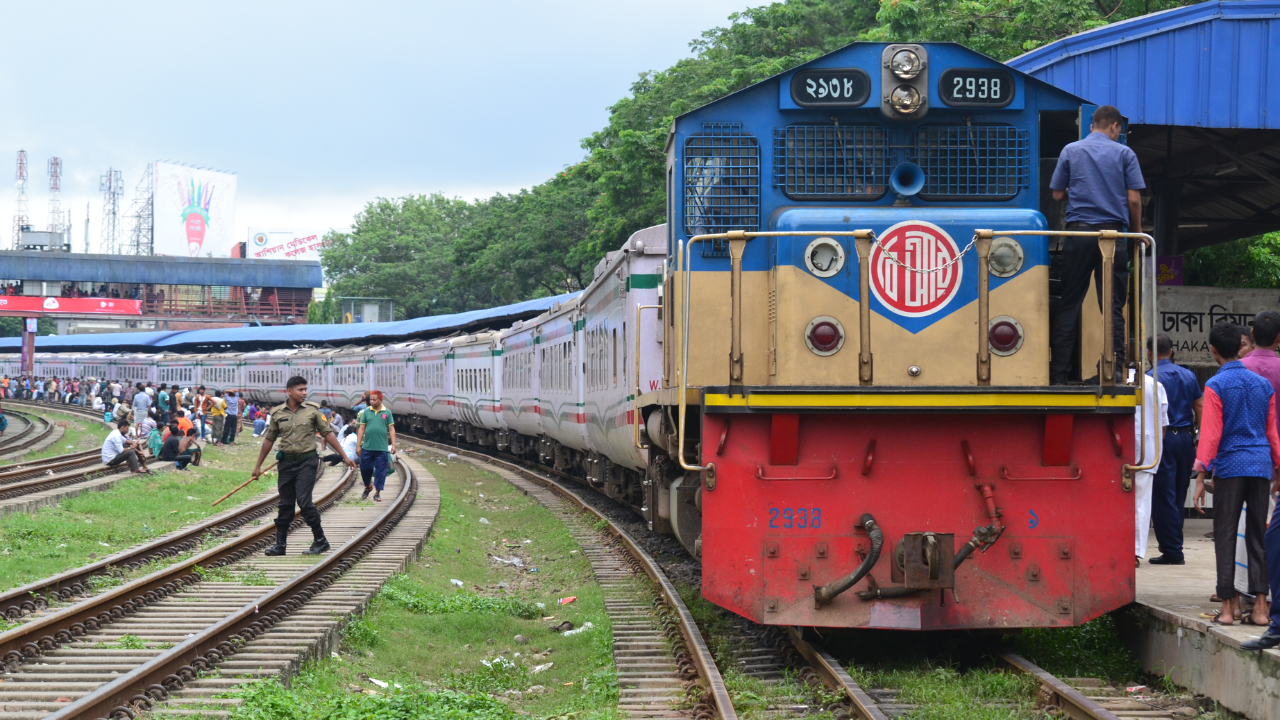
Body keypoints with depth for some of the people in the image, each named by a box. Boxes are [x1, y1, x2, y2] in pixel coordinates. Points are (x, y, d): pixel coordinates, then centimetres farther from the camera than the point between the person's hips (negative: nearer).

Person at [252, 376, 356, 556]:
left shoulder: (312, 410, -1)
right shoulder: (278, 413, 4)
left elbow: (327, 433, 3)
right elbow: (269, 440, 12)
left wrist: (344, 456, 2)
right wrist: (258, 466, 15)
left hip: (307, 462, -3)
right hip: (286, 463, 3)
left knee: (304, 501, -12)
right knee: (285, 504, 7)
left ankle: (320, 541, -2)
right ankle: (280, 544, 14)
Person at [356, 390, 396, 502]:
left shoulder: (387, 412, 2)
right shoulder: (366, 412, 4)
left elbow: (391, 429, 4)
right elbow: (361, 428, 5)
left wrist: (393, 445, -2)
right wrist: (358, 445, 3)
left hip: (382, 448, -1)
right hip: (367, 447, 1)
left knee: (380, 471, 2)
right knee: (365, 468, 7)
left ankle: (377, 493, 12)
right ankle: (368, 486, 32)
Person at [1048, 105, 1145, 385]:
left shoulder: (1070, 151, 8)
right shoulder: (1124, 153, 4)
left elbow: (1058, 194, 10)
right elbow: (1134, 199, -1)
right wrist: (1138, 232, 13)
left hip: (1078, 233, 1)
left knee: (1068, 304, 3)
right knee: (1113, 308, 2)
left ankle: (1058, 374, 0)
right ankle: (1113, 370, -3)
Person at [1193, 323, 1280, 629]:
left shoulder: (1216, 385, -6)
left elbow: (1210, 434, -11)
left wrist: (1201, 477, -10)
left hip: (1229, 466, -4)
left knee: (1225, 536, 1)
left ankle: (1228, 606, -1)